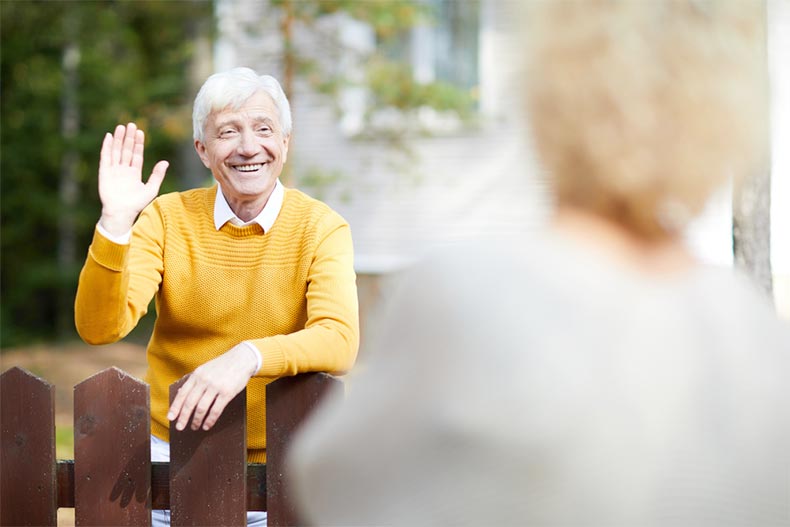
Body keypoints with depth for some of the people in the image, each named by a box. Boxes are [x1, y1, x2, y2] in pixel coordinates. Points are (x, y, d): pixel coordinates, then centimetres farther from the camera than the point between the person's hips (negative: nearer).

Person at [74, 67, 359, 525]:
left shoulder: (321, 228, -6)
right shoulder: (166, 218, -1)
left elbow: (340, 342, -20)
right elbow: (100, 329, -11)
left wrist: (248, 357, -36)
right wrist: (116, 223, -23)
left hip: (278, 460, -1)